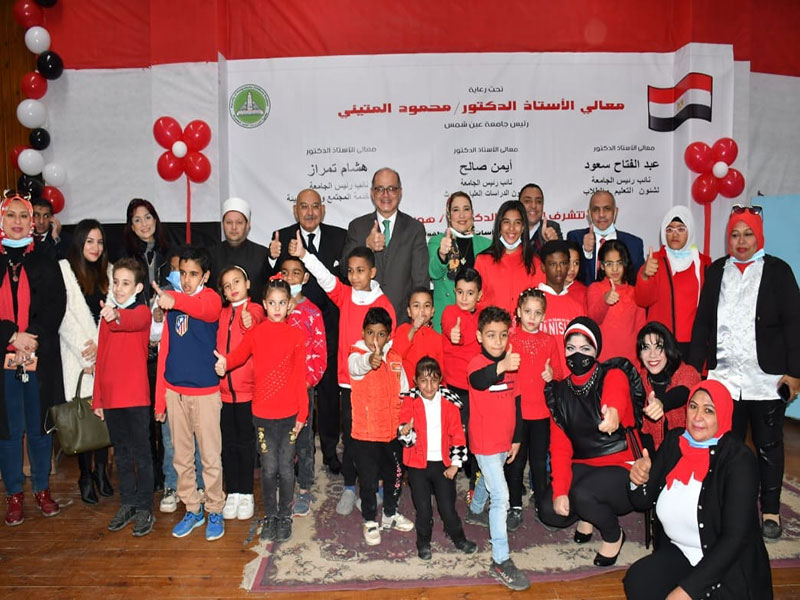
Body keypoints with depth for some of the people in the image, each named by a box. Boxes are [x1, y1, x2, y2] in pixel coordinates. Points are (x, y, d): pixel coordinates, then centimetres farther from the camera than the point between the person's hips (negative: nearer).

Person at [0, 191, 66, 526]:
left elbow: (56, 307, -2)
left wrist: (33, 336, -16)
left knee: (39, 427, 8)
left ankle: (42, 489, 22)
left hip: (41, 358, 0)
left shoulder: (45, 264, 6)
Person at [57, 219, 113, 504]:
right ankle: (86, 476, 13)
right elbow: (65, 317, -6)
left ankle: (101, 471, 17)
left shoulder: (108, 272, 12)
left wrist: (100, 346, -5)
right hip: (78, 358, -3)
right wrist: (86, 351, -9)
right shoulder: (64, 269, 0)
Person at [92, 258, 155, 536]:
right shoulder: (106, 314, 12)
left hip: (136, 396, -6)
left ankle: (144, 509, 13)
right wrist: (97, 399, 12)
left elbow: (135, 321, -32)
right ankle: (127, 504, 28)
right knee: (121, 454, 15)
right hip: (110, 397, 6)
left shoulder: (142, 312, -5)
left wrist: (116, 316, -55)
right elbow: (101, 358, 12)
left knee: (141, 454, 3)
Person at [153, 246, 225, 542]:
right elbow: (165, 349, 8)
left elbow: (205, 309, -34)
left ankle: (215, 512, 21)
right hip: (174, 391, 5)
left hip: (205, 391, -5)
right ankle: (192, 510, 29)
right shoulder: (171, 301, 8)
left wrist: (175, 300, -54)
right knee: (182, 457, 14)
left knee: (210, 457, 4)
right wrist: (159, 396, 6)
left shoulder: (211, 299, -6)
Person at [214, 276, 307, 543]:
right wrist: (225, 362, -40)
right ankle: (270, 516, 28)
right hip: (263, 413, 0)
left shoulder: (296, 335, 0)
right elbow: (240, 352, -18)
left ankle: (285, 516, 27)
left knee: (286, 468, 7)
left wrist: (302, 413, -2)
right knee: (269, 468, 7)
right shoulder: (256, 333, 2)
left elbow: (300, 377, 0)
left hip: (289, 413, 0)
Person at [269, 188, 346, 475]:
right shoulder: (282, 238, 0)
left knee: (330, 389, 11)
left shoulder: (339, 237, 3)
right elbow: (274, 282, -8)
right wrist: (273, 258, -24)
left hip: (329, 325, 1)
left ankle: (330, 450, 26)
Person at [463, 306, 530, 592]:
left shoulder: (511, 363, 2)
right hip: (485, 442, -7)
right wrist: (501, 366, -64)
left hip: (505, 440, 7)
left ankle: (475, 511, 57)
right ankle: (500, 562, 1)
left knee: (488, 479, 29)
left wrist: (517, 438, 14)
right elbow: (477, 380, -45)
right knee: (501, 497, -9)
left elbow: (516, 402, 11)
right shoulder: (478, 363, -19)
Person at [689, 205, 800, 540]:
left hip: (767, 378, -2)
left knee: (768, 445, 9)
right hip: (724, 377, 2)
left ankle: (770, 510, 22)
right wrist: (694, 367, 5)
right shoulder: (716, 271, 9)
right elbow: (703, 321, 9)